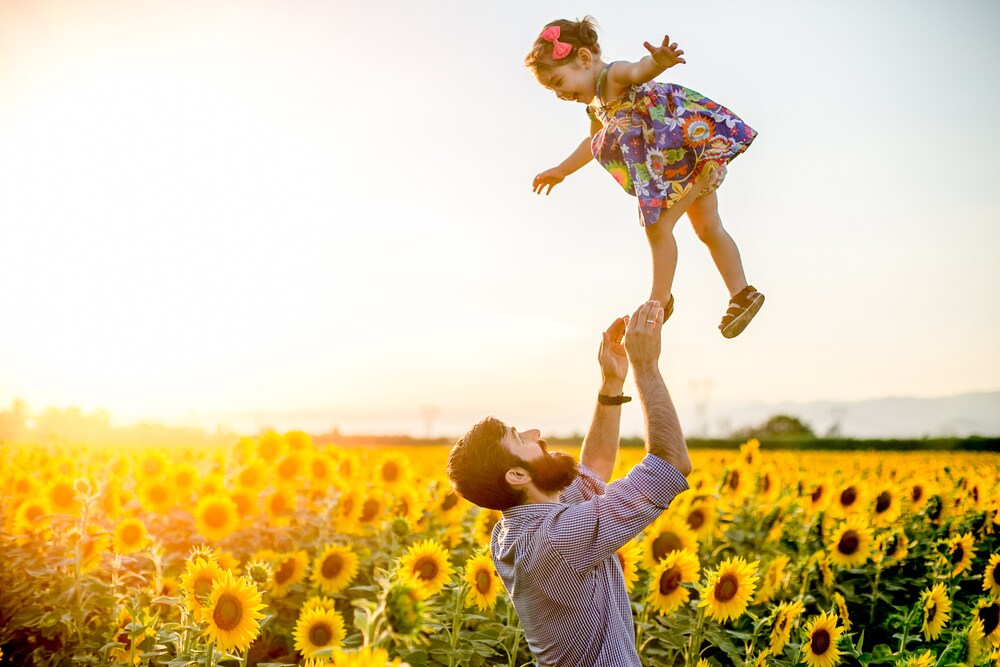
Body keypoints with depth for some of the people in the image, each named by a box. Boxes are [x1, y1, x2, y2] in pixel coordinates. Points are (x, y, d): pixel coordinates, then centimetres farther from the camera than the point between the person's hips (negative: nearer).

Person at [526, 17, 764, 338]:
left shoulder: (613, 75, -16)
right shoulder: (596, 106, 13)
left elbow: (638, 70, -41)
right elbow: (593, 142, 34)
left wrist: (659, 60, -64)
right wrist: (561, 171, 46)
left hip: (695, 140, -11)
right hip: (679, 164, 11)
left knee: (658, 226, -11)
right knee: (708, 229, 15)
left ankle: (659, 301, 4)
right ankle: (742, 294, 24)